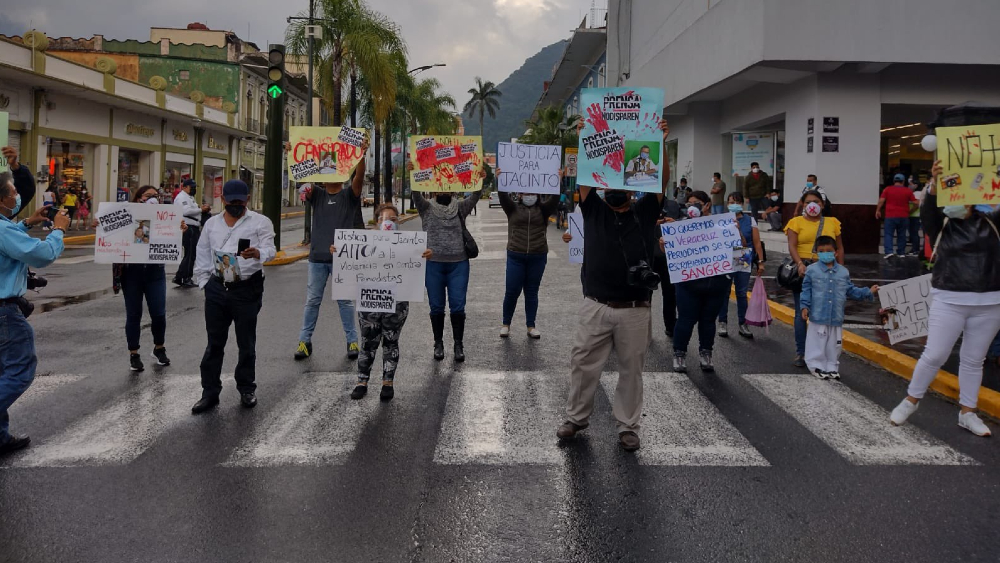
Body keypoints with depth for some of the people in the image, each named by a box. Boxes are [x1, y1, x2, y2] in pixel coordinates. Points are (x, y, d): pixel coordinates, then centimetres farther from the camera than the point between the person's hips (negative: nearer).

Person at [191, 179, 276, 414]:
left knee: (246, 342, 7)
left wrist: (258, 253, -36)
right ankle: (210, 392, 16)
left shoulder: (260, 222, 0)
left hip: (247, 289, -3)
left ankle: (247, 389, 21)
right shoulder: (211, 224, 13)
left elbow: (270, 249, -14)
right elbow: (202, 257, 16)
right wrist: (205, 283, 7)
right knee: (214, 343, 8)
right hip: (216, 288, 3)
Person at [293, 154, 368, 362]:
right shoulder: (316, 195, 9)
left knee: (345, 301, 4)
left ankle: (352, 341, 11)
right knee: (312, 300, 7)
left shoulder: (349, 195, 3)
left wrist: (361, 155, -28)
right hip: (317, 257, 2)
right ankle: (305, 340, 14)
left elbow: (359, 176, -13)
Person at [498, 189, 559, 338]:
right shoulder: (513, 208, 5)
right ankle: (506, 324, 17)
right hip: (515, 257, -1)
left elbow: (554, 198, -8)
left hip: (538, 257, 1)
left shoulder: (543, 209, 6)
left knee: (532, 292, 9)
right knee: (512, 291, 1)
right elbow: (503, 196, -9)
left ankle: (531, 326, 17)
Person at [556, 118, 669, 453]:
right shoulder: (593, 209, 6)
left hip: (635, 310, 0)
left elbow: (663, 180, -5)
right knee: (583, 366, 9)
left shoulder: (644, 213, 5)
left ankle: (628, 426, 24)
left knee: (631, 370, 9)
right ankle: (576, 418, 28)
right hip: (595, 307, 1)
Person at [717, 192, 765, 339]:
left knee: (742, 293, 5)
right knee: (724, 292, 4)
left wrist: (760, 261, -4)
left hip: (744, 262, 0)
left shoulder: (750, 220, 3)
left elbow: (757, 242, 1)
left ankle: (743, 324, 15)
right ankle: (723, 323, 16)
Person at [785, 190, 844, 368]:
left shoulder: (832, 222, 14)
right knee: (801, 312, -3)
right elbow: (792, 246, -7)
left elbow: (839, 248, 15)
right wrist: (799, 264, -23)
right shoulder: (797, 222, 5)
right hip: (803, 270, -2)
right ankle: (800, 353, 3)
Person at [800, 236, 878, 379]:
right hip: (818, 317, -3)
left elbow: (851, 291, 12)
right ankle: (817, 367, 16)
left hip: (836, 317, 3)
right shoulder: (812, 270, -4)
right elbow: (806, 290, -1)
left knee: (834, 345, 12)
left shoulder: (843, 272, 5)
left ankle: (832, 368, 24)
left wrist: (868, 292, 7)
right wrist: (805, 306, -8)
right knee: (817, 344, 4)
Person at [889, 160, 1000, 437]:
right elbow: (927, 211, -18)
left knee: (973, 360, 11)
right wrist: (934, 184, -38)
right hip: (949, 300, -2)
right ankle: (911, 400, 16)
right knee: (934, 355, -1)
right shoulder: (942, 226, 2)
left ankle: (967, 413, 21)